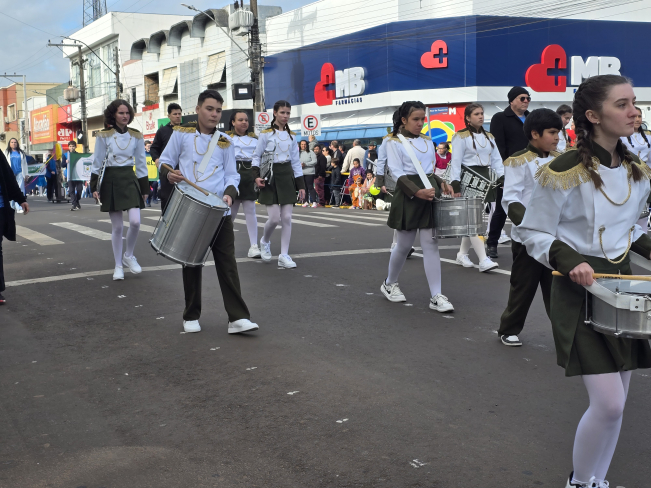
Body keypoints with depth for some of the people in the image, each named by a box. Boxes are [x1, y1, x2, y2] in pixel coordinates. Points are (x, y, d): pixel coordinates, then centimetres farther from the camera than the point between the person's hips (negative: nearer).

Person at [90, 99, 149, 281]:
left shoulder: (136, 136, 6)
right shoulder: (104, 136, -1)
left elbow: (141, 163, 9)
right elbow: (97, 163, 1)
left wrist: (144, 188, 8)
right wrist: (94, 187, -4)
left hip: (130, 180, 2)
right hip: (111, 181, -2)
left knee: (135, 221, -14)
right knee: (117, 226, 2)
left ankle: (128, 256, 12)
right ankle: (118, 266, 15)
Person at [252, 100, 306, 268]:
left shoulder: (291, 135, 10)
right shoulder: (266, 134, -2)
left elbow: (296, 161, 11)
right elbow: (257, 156, 0)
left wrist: (301, 185, 7)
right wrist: (256, 176, -16)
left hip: (287, 177, 4)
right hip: (271, 177, -4)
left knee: (287, 218, -2)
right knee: (274, 218, -9)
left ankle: (284, 255, 3)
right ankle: (264, 242, 23)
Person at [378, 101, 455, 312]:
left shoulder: (427, 141, 13)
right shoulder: (394, 142, -4)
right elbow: (398, 173, -12)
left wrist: (441, 183, 2)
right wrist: (417, 192, -23)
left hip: (430, 192, 4)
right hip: (408, 196, -4)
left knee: (431, 244, -1)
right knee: (404, 245, 5)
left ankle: (436, 296, -3)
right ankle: (389, 284, 29)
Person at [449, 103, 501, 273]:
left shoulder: (489, 136, 17)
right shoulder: (461, 137, -3)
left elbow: (496, 159, 14)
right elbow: (456, 162, -8)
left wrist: (502, 177, 0)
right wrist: (455, 185, -16)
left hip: (485, 178, 7)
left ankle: (462, 254, 22)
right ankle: (483, 260, -17)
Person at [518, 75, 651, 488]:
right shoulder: (564, 172, -17)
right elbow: (533, 233, -10)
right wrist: (570, 262, -25)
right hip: (580, 290, -7)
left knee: (616, 400, 11)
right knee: (609, 403, -10)